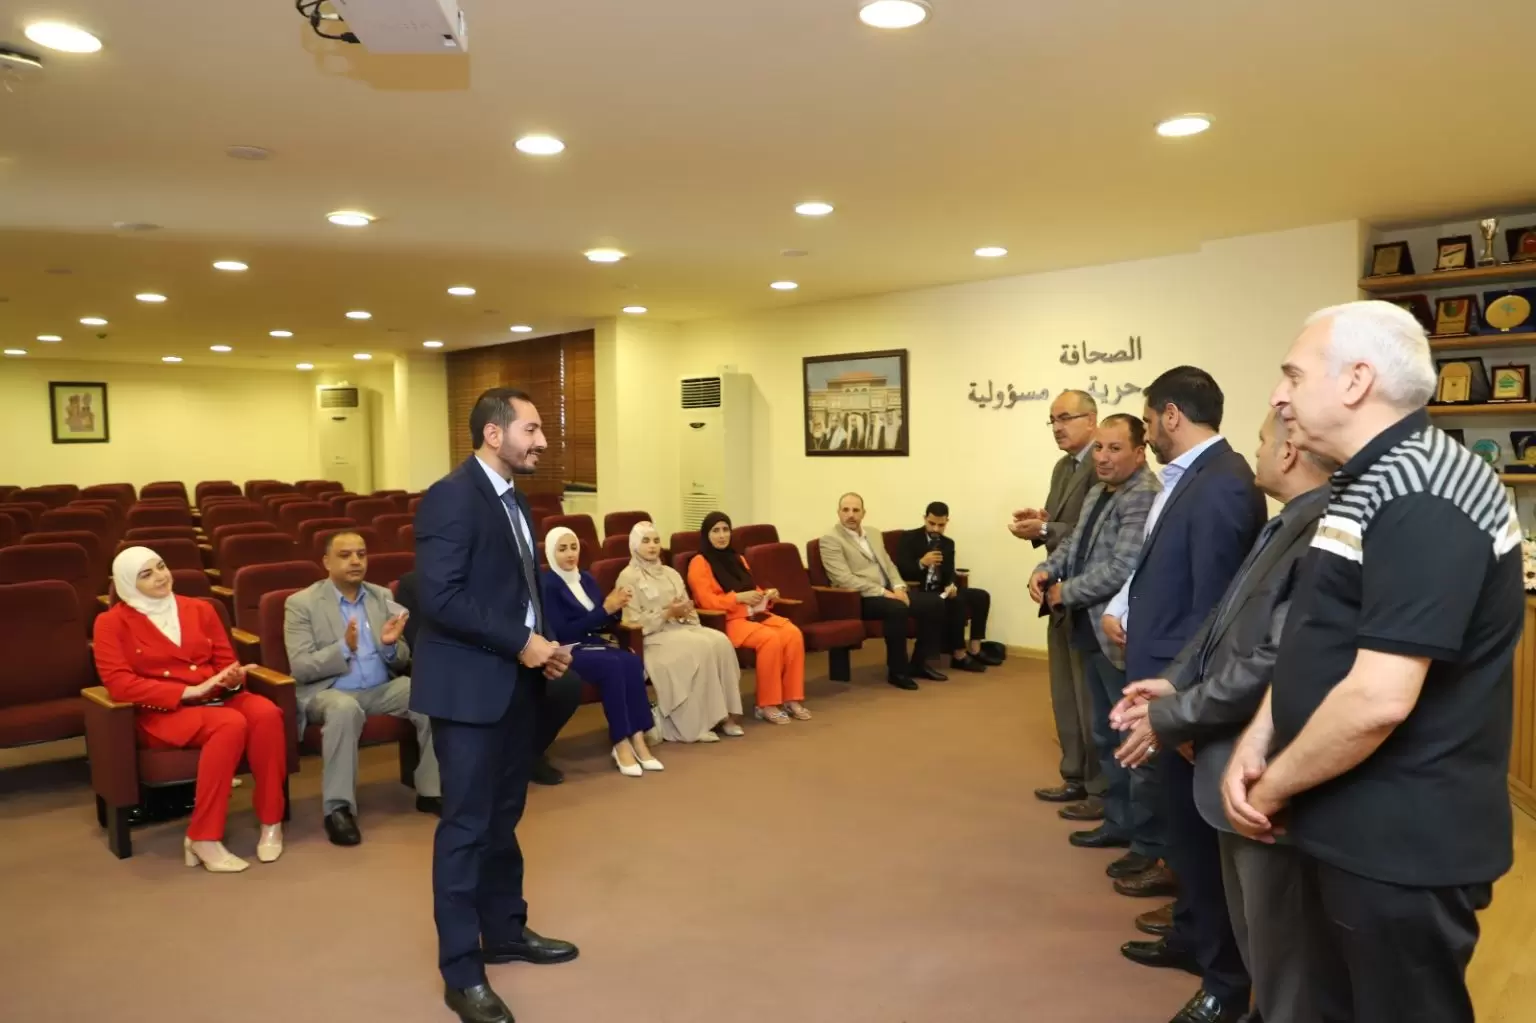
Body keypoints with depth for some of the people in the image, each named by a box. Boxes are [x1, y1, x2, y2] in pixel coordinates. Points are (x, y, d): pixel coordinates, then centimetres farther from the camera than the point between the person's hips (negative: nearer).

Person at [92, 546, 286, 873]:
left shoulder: (199, 609, 15)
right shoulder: (111, 623, 3)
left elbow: (226, 663, 15)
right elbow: (119, 684, -10)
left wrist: (233, 679, -11)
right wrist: (187, 692, -19)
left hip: (216, 698, 4)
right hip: (162, 711, -4)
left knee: (266, 712, -31)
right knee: (231, 724, -36)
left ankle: (271, 821, -21)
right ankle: (203, 838, -30)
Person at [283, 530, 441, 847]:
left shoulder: (382, 597, 11)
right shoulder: (301, 603, -1)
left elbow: (401, 661, 11)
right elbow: (300, 668, -10)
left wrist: (391, 644, -13)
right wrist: (344, 648, -25)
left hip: (381, 689, 4)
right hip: (327, 691, -4)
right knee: (345, 709, -38)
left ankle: (430, 790, -9)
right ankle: (338, 808, -27)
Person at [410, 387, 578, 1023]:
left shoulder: (514, 498, 12)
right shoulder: (451, 497, -16)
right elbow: (440, 596, -24)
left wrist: (541, 642, 2)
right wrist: (520, 643, -20)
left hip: (514, 681, 9)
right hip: (470, 686, -9)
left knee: (503, 816, 18)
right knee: (467, 825, 0)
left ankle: (505, 931, 33)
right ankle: (461, 971, 12)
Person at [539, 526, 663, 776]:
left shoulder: (587, 579, 13)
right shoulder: (547, 585, -7)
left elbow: (602, 624, 14)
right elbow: (562, 632, -16)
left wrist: (615, 609, -10)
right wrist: (605, 609, -18)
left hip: (592, 644, 6)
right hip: (566, 650, -6)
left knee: (632, 662, -25)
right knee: (613, 664, -33)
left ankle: (637, 739, -25)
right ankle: (621, 744, -27)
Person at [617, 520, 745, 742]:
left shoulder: (670, 573, 20)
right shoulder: (628, 577, -2)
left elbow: (687, 608, 18)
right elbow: (633, 621, -10)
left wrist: (684, 613, -6)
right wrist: (668, 613, -17)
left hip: (681, 628, 7)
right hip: (652, 636, -7)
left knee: (720, 641, -23)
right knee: (701, 646, -32)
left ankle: (724, 713, -21)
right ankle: (698, 722, -25)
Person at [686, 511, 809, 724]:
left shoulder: (738, 559, 24)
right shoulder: (699, 563, -1)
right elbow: (706, 601, -11)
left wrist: (767, 595, 4)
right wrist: (739, 597, -20)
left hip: (756, 614, 7)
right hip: (728, 620, -7)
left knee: (793, 634, -21)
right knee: (771, 638, -32)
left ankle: (791, 699, -16)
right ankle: (766, 705, -22)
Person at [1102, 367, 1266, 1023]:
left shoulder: (1220, 486, -22)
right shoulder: (1190, 477, 7)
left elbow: (1213, 606, -24)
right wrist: (1125, 607, 2)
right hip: (1170, 679, 10)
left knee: (1200, 827, 6)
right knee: (1178, 816, 23)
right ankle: (1191, 936, 42)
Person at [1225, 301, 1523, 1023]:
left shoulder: (1422, 498, -23)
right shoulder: (1368, 483, 10)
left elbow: (1379, 699, -29)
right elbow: (1314, 643, 16)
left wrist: (1273, 788, -14)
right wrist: (1255, 741, 2)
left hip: (1401, 844, -9)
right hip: (1347, 826, 9)